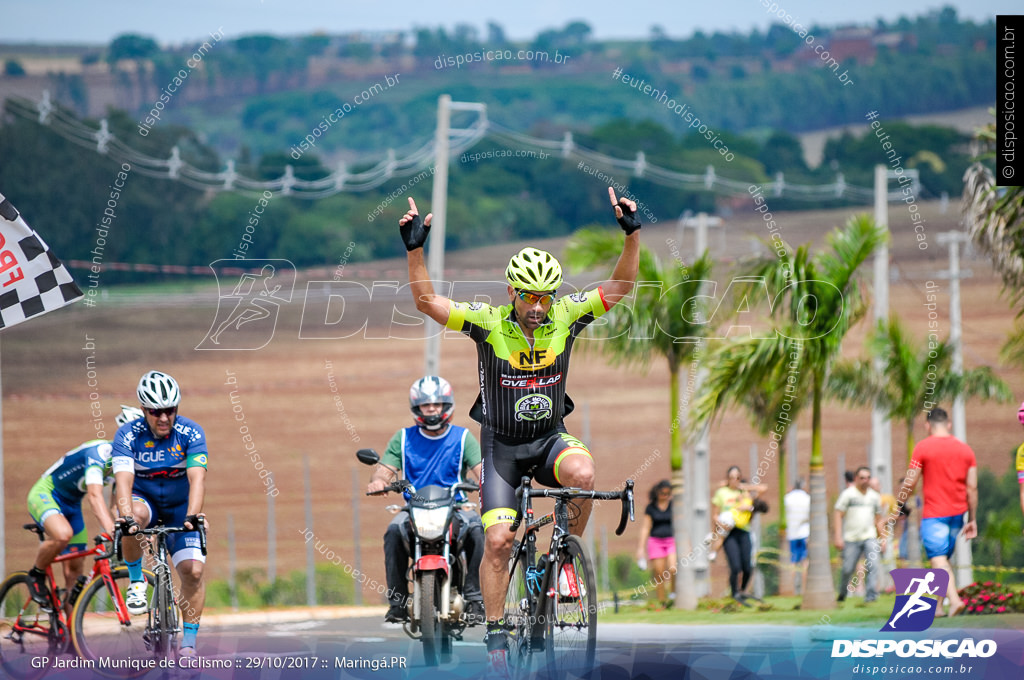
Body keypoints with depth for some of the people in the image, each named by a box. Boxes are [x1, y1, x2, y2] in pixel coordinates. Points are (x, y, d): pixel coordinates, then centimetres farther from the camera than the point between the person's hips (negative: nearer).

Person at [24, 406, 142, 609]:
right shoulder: (99, 453, -31)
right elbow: (95, 495, -45)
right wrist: (111, 531, -58)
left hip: (71, 505, 8)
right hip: (44, 494, -8)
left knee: (75, 570, 1)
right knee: (63, 534, -36)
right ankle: (36, 575, -10)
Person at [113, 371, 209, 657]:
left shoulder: (191, 433, -19)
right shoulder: (127, 435, -21)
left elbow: (197, 478, -31)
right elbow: (124, 480, -33)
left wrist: (192, 515, -48)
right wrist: (126, 516, -51)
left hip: (180, 505, 1)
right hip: (144, 499, -1)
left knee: (193, 571, -15)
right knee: (136, 517, -38)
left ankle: (189, 642, -3)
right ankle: (136, 580, -15)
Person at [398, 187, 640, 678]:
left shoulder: (565, 316, -9)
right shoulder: (489, 323, -14)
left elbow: (619, 288, -12)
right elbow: (427, 302, -21)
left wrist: (632, 235, -25)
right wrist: (415, 249, -33)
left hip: (550, 438, 1)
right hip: (502, 444, -1)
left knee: (582, 474, -33)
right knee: (497, 539, -10)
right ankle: (495, 634, 3)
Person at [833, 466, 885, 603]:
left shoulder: (874, 496, 13)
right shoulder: (848, 494, -1)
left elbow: (879, 519, 21)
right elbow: (838, 515, -4)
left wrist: (883, 538, 15)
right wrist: (838, 537, -12)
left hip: (870, 538, 3)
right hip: (851, 539, -3)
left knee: (872, 565, -16)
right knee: (848, 569, -1)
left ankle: (871, 595, -17)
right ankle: (841, 595, 20)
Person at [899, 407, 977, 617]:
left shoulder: (923, 448, -7)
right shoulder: (965, 450, 6)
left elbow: (910, 484, -7)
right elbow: (972, 488, 4)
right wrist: (972, 520, 9)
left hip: (933, 514, -5)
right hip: (957, 513, 5)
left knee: (938, 560, -10)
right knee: (943, 559, 16)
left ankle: (954, 599, -29)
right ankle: (939, 605, 16)